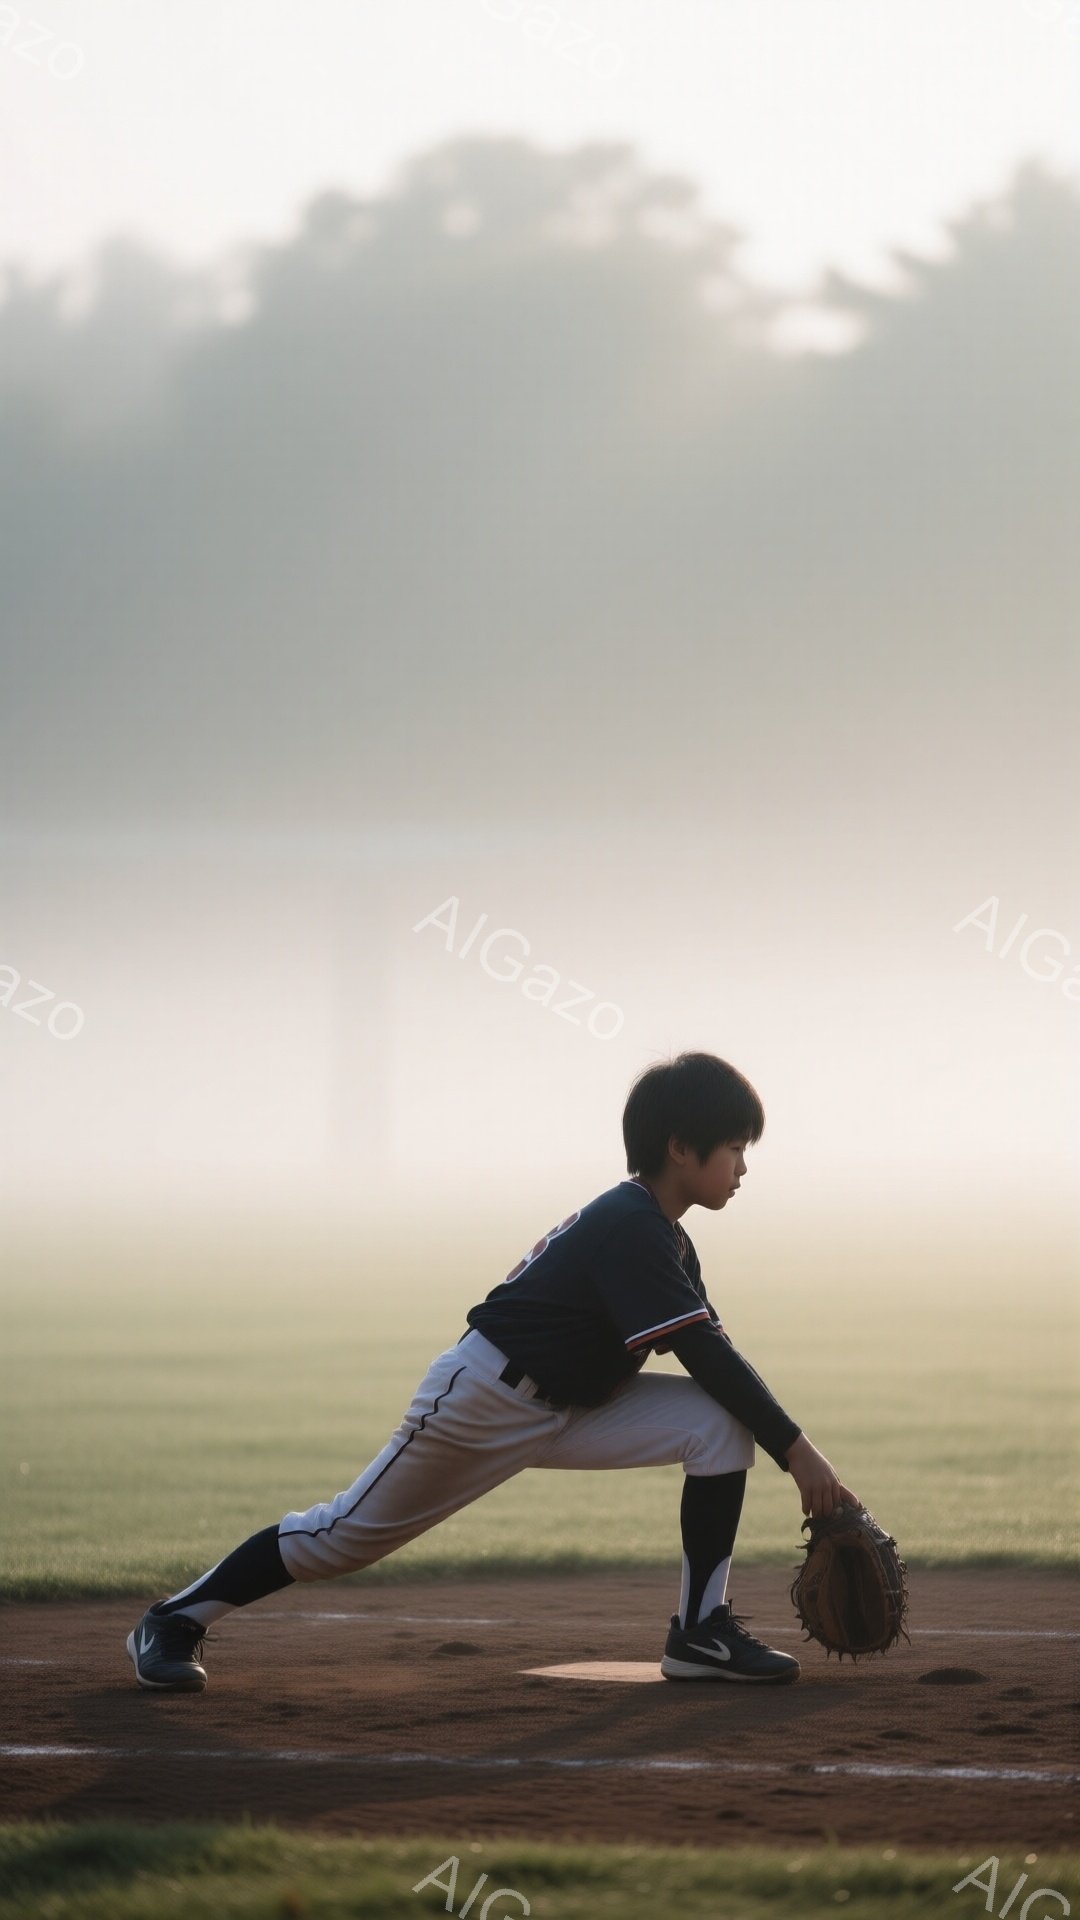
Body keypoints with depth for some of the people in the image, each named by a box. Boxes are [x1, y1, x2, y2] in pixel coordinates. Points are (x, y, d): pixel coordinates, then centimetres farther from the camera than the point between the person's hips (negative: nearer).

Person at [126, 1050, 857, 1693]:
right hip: (481, 1400, -9)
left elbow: (712, 1358, 7)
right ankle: (176, 1621, 15)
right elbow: (708, 1356, -28)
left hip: (568, 1409, 9)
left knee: (718, 1424, -8)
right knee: (351, 1532, 0)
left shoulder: (667, 1240, 6)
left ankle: (702, 1630, -7)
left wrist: (795, 1454, -4)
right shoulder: (632, 1230, -24)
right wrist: (797, 1451, -27)